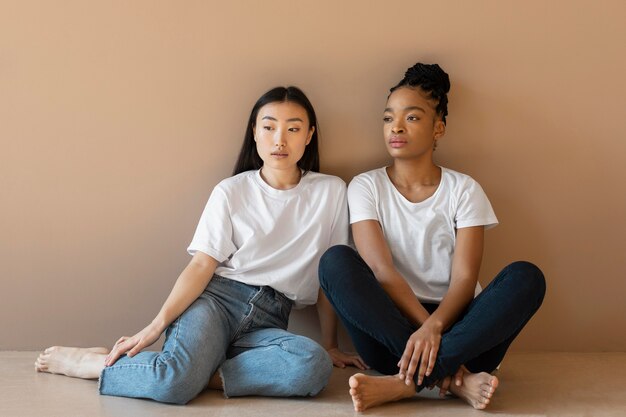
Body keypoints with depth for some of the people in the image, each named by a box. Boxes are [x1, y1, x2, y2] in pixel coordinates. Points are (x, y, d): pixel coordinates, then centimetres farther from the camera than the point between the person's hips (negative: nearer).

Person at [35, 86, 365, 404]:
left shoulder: (330, 192, 5)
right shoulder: (231, 191, 4)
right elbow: (202, 265, -3)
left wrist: (330, 344, 10)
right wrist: (157, 324, -15)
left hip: (268, 321, 2)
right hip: (216, 299, -1)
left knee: (315, 367, -34)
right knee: (174, 384, -32)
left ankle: (200, 373, -23)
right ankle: (86, 361, -5)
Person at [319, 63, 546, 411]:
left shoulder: (463, 190, 4)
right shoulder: (366, 187, 3)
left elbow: (465, 278, -8)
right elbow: (381, 270, -10)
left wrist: (434, 327, -28)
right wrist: (429, 332, -23)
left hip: (457, 325, 1)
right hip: (392, 326, -1)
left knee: (526, 277, -25)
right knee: (335, 261, -25)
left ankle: (406, 382, -34)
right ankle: (454, 378, -32)